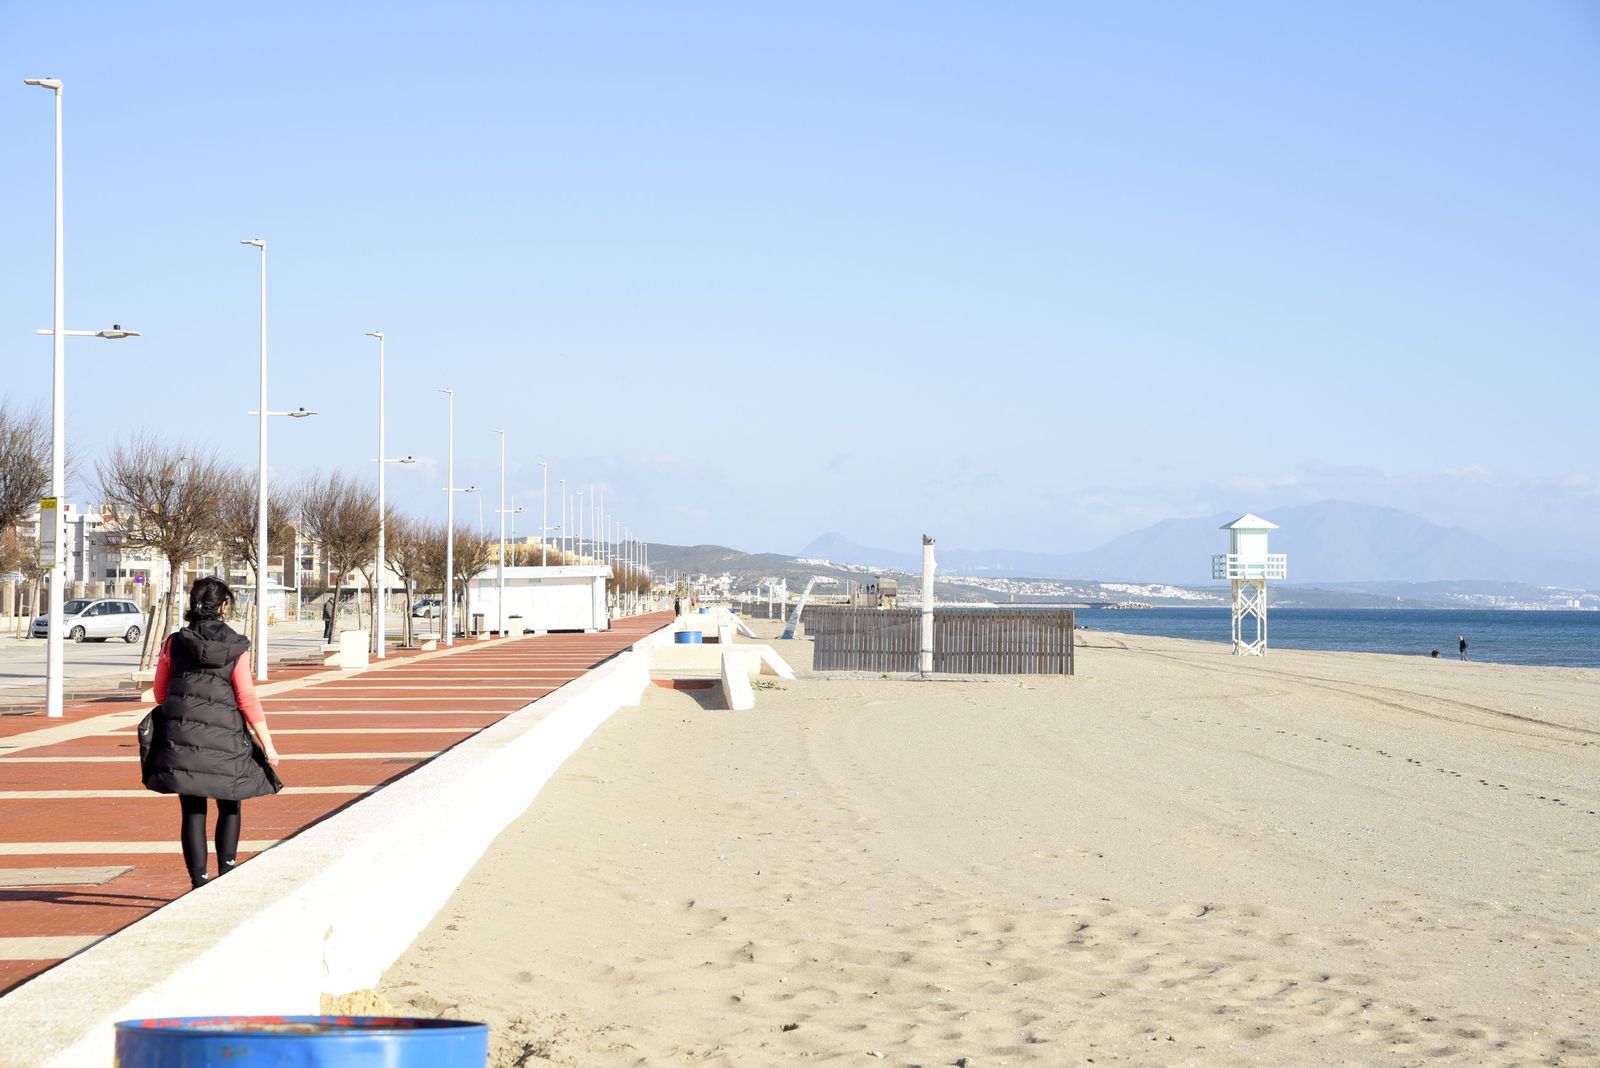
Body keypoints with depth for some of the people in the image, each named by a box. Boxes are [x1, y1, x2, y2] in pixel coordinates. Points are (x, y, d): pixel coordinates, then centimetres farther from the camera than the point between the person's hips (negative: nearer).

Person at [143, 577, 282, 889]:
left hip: (180, 735, 1)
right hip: (224, 739, -1)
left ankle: (200, 882, -1)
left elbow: (160, 693, 10)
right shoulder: (236, 647, -2)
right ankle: (226, 875, 14)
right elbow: (248, 700, -5)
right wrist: (268, 746, 0)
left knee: (193, 811, 5)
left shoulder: (175, 643, 3)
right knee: (229, 806, 18)